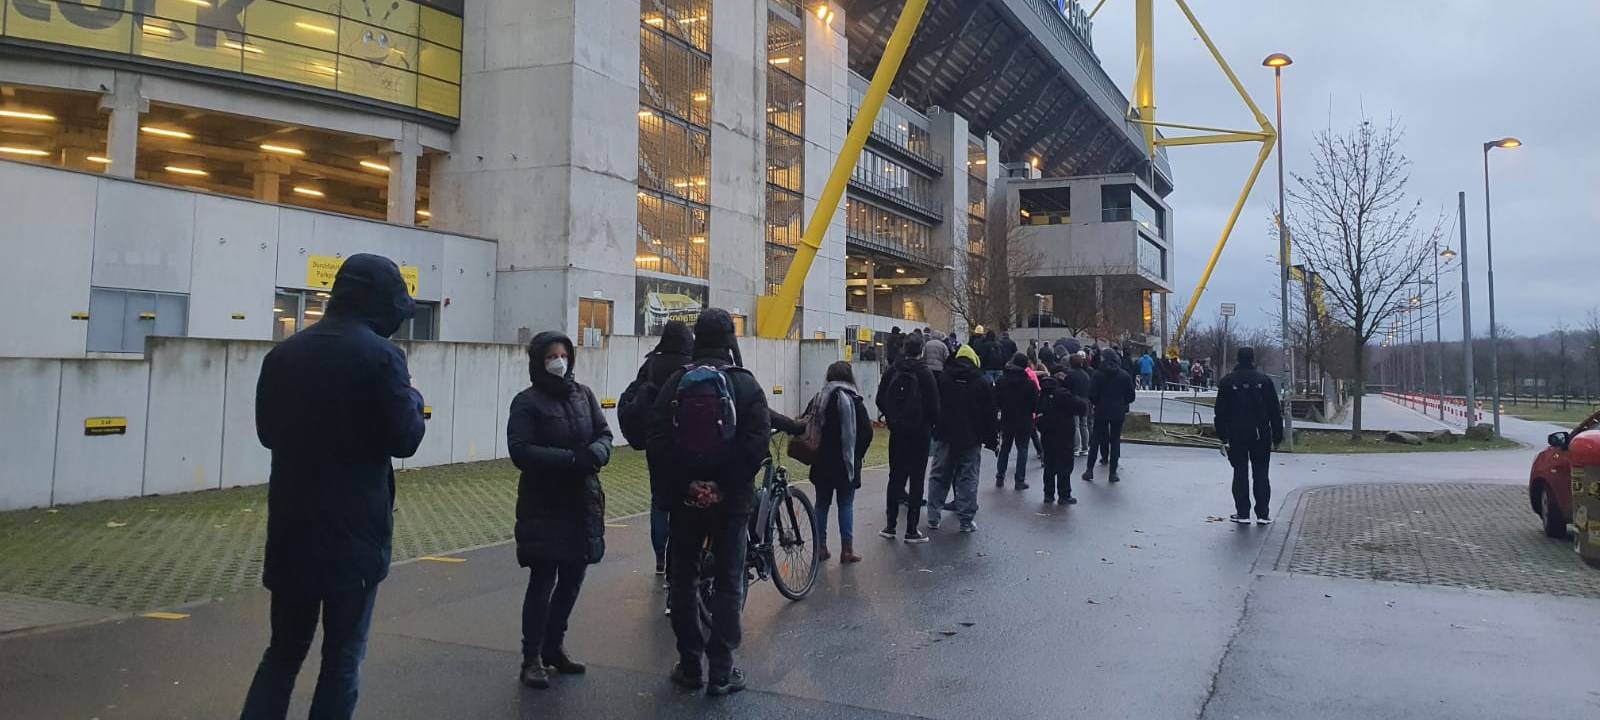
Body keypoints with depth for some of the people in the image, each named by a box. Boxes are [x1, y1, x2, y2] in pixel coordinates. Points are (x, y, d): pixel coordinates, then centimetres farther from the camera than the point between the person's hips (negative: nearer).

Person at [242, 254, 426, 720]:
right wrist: (412, 396, 6)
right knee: (342, 656, 7)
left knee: (284, 649, 17)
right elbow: (405, 439, -11)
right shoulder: (380, 355, -13)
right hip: (354, 527, -5)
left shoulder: (284, 353, 6)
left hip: (291, 524, 5)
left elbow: (267, 431, 14)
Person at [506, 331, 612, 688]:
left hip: (582, 501, 5)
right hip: (544, 504, -5)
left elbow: (605, 434, 8)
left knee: (573, 578, 14)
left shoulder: (584, 395, 8)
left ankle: (554, 645, 31)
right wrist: (571, 459, -24)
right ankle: (532, 659, 10)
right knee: (543, 581, -2)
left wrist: (595, 453, -16)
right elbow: (520, 451, -16)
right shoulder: (527, 402, -7)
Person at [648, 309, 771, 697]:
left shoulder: (676, 382, -2)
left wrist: (682, 478, -2)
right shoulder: (745, 383, -7)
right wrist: (735, 479, -5)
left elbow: (658, 439, -7)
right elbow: (759, 440, -14)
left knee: (683, 578, 13)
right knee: (728, 581, 6)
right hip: (732, 497, -1)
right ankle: (721, 671, 8)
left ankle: (690, 665, 18)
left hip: (685, 494, 2)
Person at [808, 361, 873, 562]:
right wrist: (858, 454, 5)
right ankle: (847, 549, 4)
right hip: (846, 463, -3)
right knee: (846, 504, 4)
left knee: (822, 503, 12)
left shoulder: (818, 399, 2)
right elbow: (866, 431, -10)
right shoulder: (854, 400, -8)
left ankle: (821, 547, 15)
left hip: (821, 462, 3)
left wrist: (815, 453, 11)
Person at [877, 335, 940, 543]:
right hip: (920, 432, -4)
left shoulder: (892, 372, 1)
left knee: (895, 477, 13)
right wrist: (930, 424, 5)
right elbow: (933, 404, -13)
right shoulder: (925, 374, -11)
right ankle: (912, 530, 2)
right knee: (916, 479, 1)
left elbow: (880, 401, 4)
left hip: (897, 432, 4)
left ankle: (890, 525, 15)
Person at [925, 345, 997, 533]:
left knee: (939, 477, 9)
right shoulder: (983, 383, 0)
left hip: (946, 437, 1)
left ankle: (933, 518, 10)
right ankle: (966, 521, 2)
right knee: (968, 479, 3)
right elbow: (989, 415, 2)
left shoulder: (942, 379, 1)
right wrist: (991, 440, 8)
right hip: (971, 439, -1)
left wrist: (933, 431, 11)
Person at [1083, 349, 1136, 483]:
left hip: (1101, 412, -1)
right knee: (1115, 441, 6)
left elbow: (1092, 395, -9)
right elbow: (1131, 396, -1)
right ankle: (1113, 473, 4)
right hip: (1118, 413, 1)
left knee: (1095, 441, 8)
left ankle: (1089, 470, 9)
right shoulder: (1124, 375, -3)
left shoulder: (1098, 375, -8)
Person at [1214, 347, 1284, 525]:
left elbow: (1220, 411, 0)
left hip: (1236, 435, 0)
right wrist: (1277, 436, 6)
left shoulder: (1227, 381, -1)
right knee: (1261, 473, 6)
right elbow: (1275, 411, 0)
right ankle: (1263, 514, 5)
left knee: (1240, 473, 6)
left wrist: (1222, 436, 6)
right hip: (1261, 435, 0)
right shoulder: (1264, 380, -1)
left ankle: (1242, 513, 4)